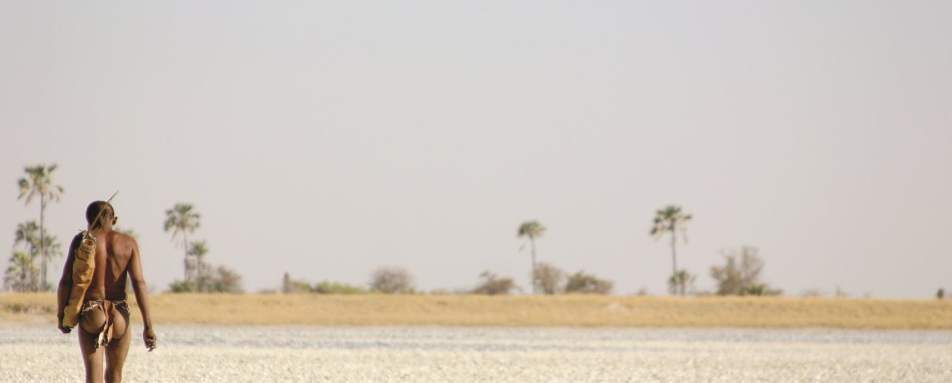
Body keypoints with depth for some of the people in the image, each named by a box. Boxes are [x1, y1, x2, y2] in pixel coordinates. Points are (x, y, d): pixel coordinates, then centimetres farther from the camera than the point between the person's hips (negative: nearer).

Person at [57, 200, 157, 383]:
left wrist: (61, 315, 10)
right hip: (119, 316, 2)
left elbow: (66, 281, -3)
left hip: (90, 313, -2)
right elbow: (139, 282, -6)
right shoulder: (128, 243, 3)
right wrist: (148, 325, -7)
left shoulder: (82, 240, 0)